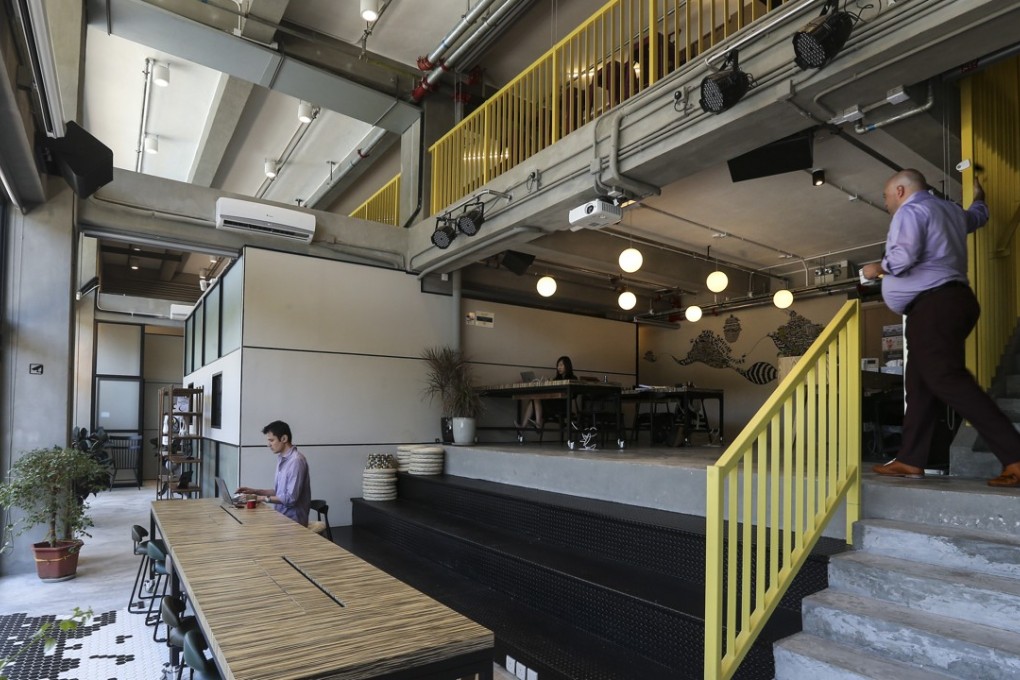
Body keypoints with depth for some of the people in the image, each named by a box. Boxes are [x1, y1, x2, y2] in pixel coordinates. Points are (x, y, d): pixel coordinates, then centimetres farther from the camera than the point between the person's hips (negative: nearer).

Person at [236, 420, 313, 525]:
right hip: (282, 516, 8)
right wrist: (255, 491, 9)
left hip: (293, 521, -8)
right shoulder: (282, 459, 10)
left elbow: (290, 498, -21)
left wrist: (263, 498, -11)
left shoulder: (296, 460, -19)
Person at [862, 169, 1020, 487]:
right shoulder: (950, 209, 24)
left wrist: (877, 268, 0)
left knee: (948, 381, -17)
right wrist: (978, 198, 69)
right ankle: (910, 460, 5)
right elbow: (977, 216, 47)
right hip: (950, 300, 10)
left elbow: (904, 257, -20)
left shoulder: (910, 211, -5)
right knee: (919, 385, 6)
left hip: (933, 305, -10)